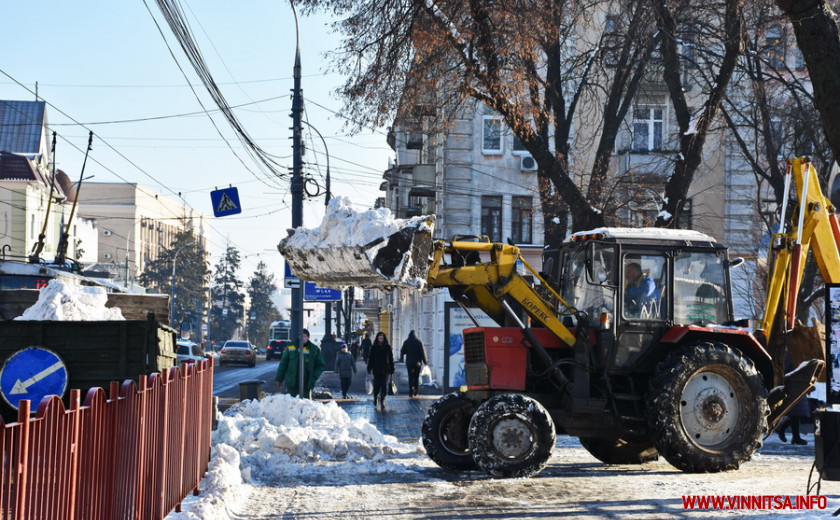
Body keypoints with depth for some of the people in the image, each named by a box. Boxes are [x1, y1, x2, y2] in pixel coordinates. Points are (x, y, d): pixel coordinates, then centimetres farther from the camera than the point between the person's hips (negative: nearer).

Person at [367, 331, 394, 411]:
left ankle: (382, 401, 4)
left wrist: (391, 370, 5)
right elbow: (370, 359, 2)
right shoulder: (374, 347, 1)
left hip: (385, 370, 1)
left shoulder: (387, 347, 3)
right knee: (376, 386, 0)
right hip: (376, 370, -1)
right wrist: (369, 369, -3)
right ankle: (375, 399, 21)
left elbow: (391, 359, 7)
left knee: (384, 386, -2)